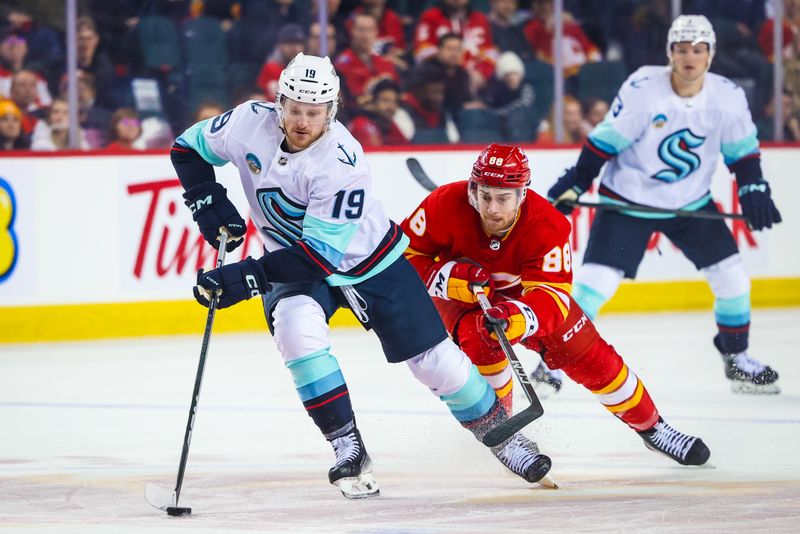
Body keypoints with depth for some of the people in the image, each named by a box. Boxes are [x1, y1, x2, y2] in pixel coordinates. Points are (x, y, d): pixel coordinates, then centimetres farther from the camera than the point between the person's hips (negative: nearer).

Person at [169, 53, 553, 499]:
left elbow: (320, 254, -34)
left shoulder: (342, 162, -33)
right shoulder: (251, 123, -19)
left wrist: (247, 277, -40)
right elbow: (190, 148, -1)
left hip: (371, 262, -3)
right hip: (294, 261, 3)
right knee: (295, 327, -29)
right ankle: (348, 449, -19)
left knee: (432, 356, -2)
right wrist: (209, 203, -17)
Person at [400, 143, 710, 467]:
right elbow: (405, 253, -21)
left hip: (520, 293, 1)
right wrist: (446, 278, -39)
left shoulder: (547, 225, -33)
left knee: (588, 355, -3)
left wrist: (520, 317, -60)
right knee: (479, 338, -32)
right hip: (460, 296, -1)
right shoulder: (446, 205, -32)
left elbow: (552, 294, -39)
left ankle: (651, 427, 16)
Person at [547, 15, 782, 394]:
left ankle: (736, 360, 19)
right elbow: (605, 141, -13)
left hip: (692, 202, 4)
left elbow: (743, 150, 3)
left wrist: (753, 190, -11)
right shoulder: (642, 90, -21)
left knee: (732, 276, 1)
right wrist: (573, 185, -14)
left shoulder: (728, 97, -11)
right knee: (597, 280, -14)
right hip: (628, 199, -4)